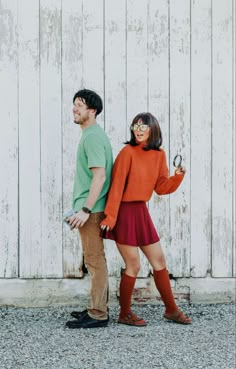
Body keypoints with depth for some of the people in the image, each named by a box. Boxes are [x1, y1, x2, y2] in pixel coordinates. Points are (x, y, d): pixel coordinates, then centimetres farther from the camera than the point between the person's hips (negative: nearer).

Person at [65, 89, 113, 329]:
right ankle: (98, 309, 24)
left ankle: (97, 315, 1)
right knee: (95, 260, 15)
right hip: (91, 209, 10)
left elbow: (99, 176, -22)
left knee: (94, 261, -5)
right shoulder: (92, 135, 16)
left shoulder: (92, 137, -15)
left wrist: (85, 210, -24)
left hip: (91, 210, -10)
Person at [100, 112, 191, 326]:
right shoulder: (128, 152, -13)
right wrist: (110, 217, -20)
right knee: (133, 266, -2)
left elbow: (161, 188, 9)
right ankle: (125, 314, 15)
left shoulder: (159, 155, 6)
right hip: (125, 212, -7)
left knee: (159, 261, 12)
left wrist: (178, 177, -8)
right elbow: (116, 186, -16)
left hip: (141, 212, 7)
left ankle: (171, 310, 25)